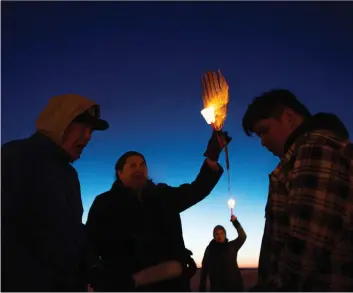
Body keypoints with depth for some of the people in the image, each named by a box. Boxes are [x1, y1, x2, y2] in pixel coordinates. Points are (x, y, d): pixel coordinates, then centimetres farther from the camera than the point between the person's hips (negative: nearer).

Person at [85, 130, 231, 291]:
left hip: (169, 282, 3)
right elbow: (92, 243, -4)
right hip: (125, 284, -3)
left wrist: (212, 156, -5)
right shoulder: (105, 202, 5)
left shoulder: (162, 196, 15)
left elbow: (197, 189, 8)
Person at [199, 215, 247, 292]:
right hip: (217, 288, -1)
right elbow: (204, 269, 3)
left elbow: (243, 236, -6)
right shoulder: (210, 249, 4)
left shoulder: (232, 246, 7)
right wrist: (202, 288, -2)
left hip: (234, 286, 1)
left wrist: (235, 222, -19)